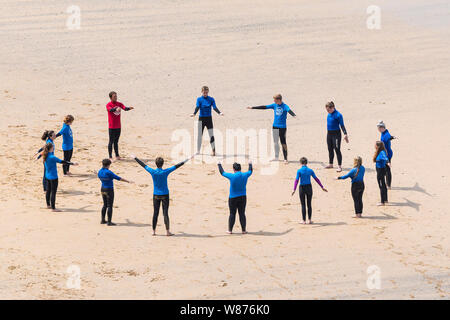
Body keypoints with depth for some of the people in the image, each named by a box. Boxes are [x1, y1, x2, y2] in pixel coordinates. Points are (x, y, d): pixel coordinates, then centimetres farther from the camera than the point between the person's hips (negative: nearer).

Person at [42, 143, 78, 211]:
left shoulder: (45, 156, -1)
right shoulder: (52, 157, -25)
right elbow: (62, 161, -23)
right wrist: (72, 163, -18)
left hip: (48, 176, 9)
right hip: (53, 177, -9)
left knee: (48, 190, 20)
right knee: (53, 192, -3)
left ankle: (48, 205, 32)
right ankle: (53, 208, 1)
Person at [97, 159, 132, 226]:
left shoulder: (99, 172, 1)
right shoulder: (108, 172, -20)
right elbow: (118, 178, -17)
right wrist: (128, 181, -9)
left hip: (103, 189, 7)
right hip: (109, 190, -7)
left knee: (105, 205, 18)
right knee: (109, 206, -1)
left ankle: (103, 220, 21)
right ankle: (109, 222, 0)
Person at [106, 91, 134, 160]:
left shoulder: (119, 104, 7)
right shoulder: (109, 105, -8)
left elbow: (124, 108, -10)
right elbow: (110, 110, -29)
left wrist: (129, 108, -33)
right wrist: (116, 109, -50)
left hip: (118, 126, 5)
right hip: (112, 126, -5)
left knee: (116, 141, 13)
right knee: (111, 142, -2)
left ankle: (117, 156, 19)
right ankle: (110, 157, 1)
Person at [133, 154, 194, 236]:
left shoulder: (152, 172, -7)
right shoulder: (165, 172, -12)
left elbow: (143, 165, 5)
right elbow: (177, 166, -9)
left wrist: (135, 158, 18)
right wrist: (187, 160, -5)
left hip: (156, 195, 2)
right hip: (165, 195, -2)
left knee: (155, 213, 7)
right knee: (165, 213, -1)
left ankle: (154, 231, 9)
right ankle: (167, 231, -1)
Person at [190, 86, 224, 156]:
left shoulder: (211, 99, 2)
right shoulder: (199, 99, 0)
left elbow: (214, 107, -9)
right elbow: (197, 107, -15)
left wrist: (219, 113, -28)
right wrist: (194, 113, -35)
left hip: (209, 118, 0)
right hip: (201, 119, 0)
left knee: (211, 134, -6)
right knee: (200, 135, 4)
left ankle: (213, 150, -7)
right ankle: (198, 151, 13)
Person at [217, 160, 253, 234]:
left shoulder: (232, 176, -13)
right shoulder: (245, 175, -3)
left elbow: (222, 173, 1)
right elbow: (250, 171, 19)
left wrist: (219, 165, 18)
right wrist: (250, 164, 39)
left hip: (233, 198, -3)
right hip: (243, 197, 3)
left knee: (232, 214, 3)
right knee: (242, 213, 7)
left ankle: (230, 230, 7)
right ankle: (243, 230, 9)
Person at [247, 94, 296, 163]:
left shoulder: (284, 106, -11)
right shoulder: (274, 105, 5)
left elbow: (289, 110, -30)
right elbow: (264, 107, 9)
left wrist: (293, 115, -52)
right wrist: (252, 108, 10)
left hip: (282, 127, -6)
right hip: (275, 126, 6)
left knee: (283, 143, -5)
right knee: (275, 142, 11)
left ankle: (285, 158, 0)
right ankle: (276, 157, 24)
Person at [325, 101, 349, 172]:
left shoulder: (338, 115, -16)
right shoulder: (329, 114, 6)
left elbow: (342, 125, -16)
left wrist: (345, 134, -23)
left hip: (336, 134, -8)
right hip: (329, 134, 8)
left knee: (337, 150, -7)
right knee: (330, 149, 16)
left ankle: (339, 166, -5)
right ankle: (331, 164, 28)